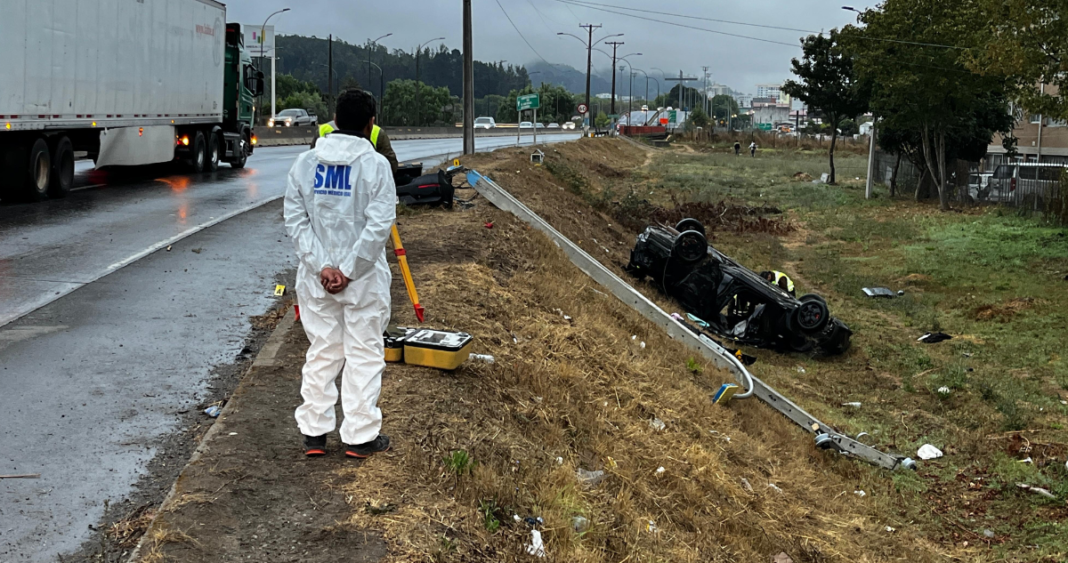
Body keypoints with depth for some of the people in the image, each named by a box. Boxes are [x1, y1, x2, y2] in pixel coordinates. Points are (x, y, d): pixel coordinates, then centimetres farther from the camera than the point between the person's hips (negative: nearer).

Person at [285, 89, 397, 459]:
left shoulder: (305, 163, 3)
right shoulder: (375, 165, -10)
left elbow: (295, 219, -2)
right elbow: (379, 225, -17)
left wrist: (322, 266, -6)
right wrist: (348, 270, -13)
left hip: (315, 276, 4)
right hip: (364, 278, -4)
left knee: (321, 353, 14)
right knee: (364, 355, 7)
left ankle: (313, 433, 19)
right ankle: (360, 437, 12)